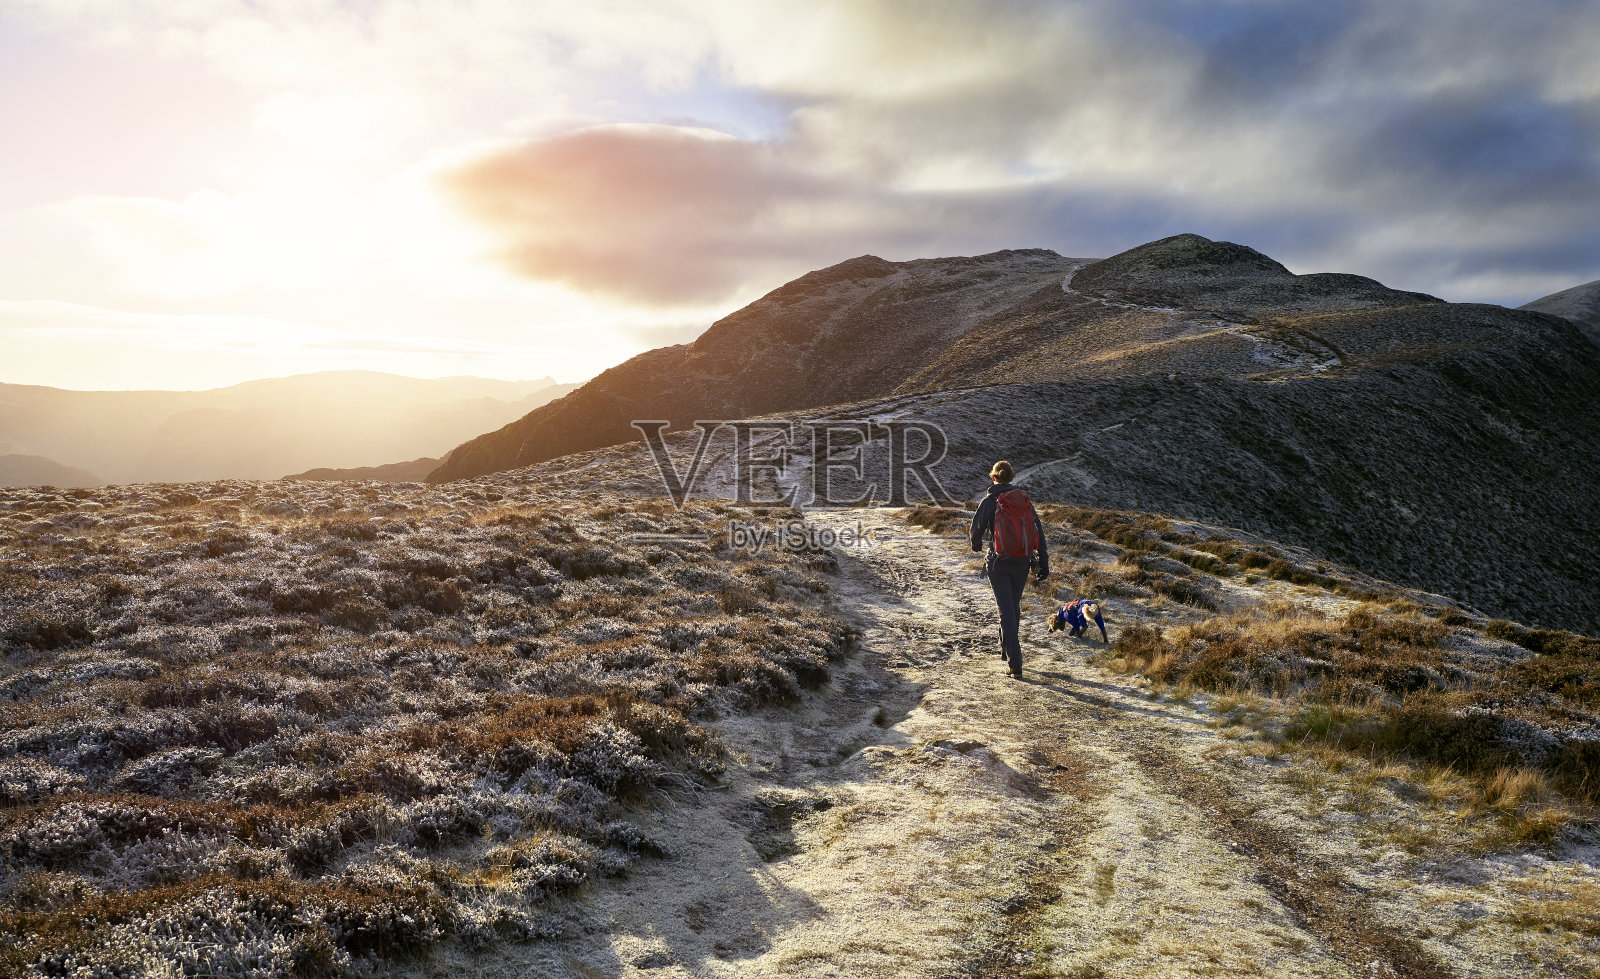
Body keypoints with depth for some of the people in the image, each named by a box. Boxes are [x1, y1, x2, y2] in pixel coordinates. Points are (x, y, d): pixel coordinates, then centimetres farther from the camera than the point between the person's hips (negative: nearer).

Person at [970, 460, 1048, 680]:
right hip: (1021, 562, 3)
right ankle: (1006, 648, 40)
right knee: (1014, 606, 22)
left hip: (998, 563, -3)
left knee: (1006, 610, -1)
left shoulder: (989, 501, -9)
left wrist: (976, 544, 23)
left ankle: (1015, 664, -8)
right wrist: (1043, 561, 3)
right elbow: (1038, 531, -1)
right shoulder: (1023, 499, 0)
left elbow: (977, 528, -1)